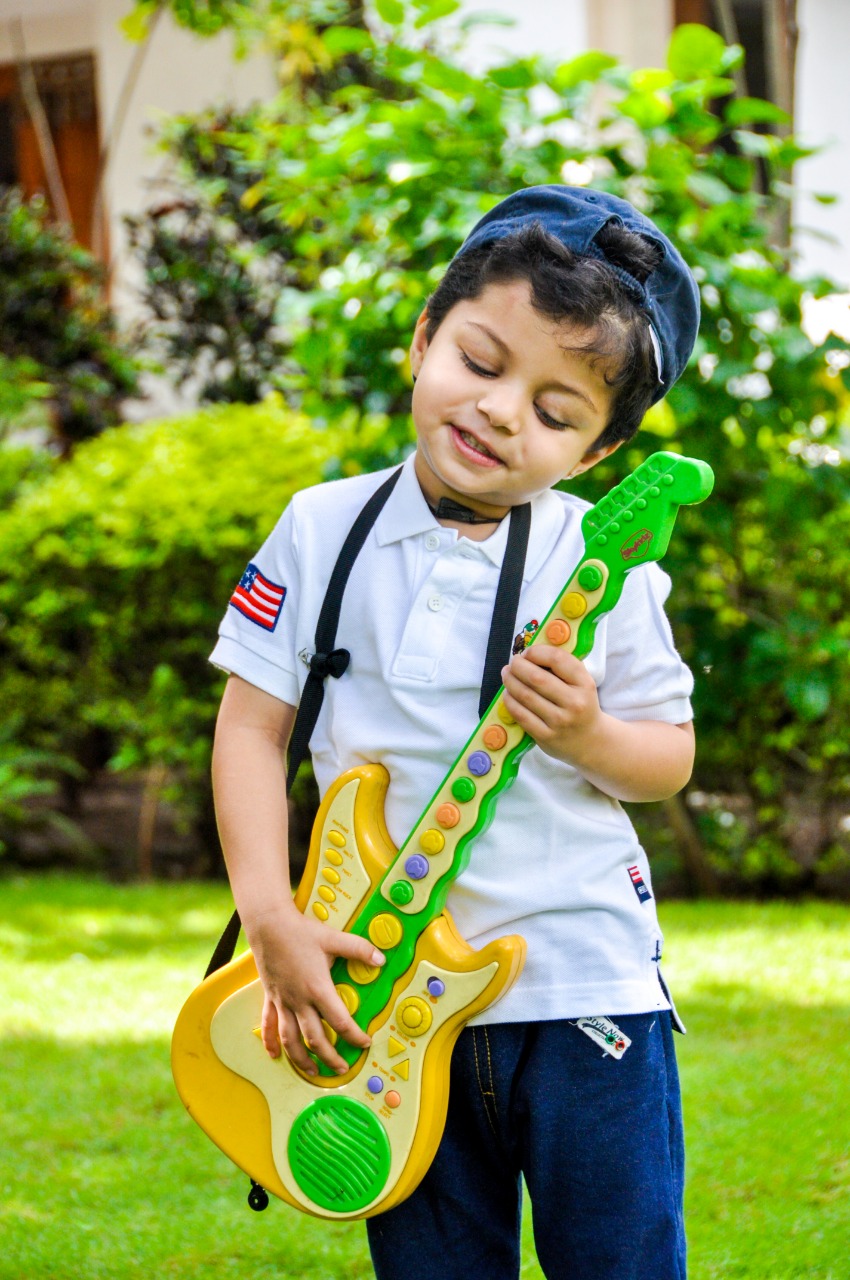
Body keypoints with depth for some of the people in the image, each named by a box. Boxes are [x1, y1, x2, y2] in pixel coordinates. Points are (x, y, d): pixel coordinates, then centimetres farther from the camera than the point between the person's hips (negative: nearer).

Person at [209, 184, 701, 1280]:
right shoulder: (325, 531, 0)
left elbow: (669, 762, 4)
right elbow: (251, 728, 1)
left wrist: (587, 735, -18)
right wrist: (273, 919, -9)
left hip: (580, 985, -1)